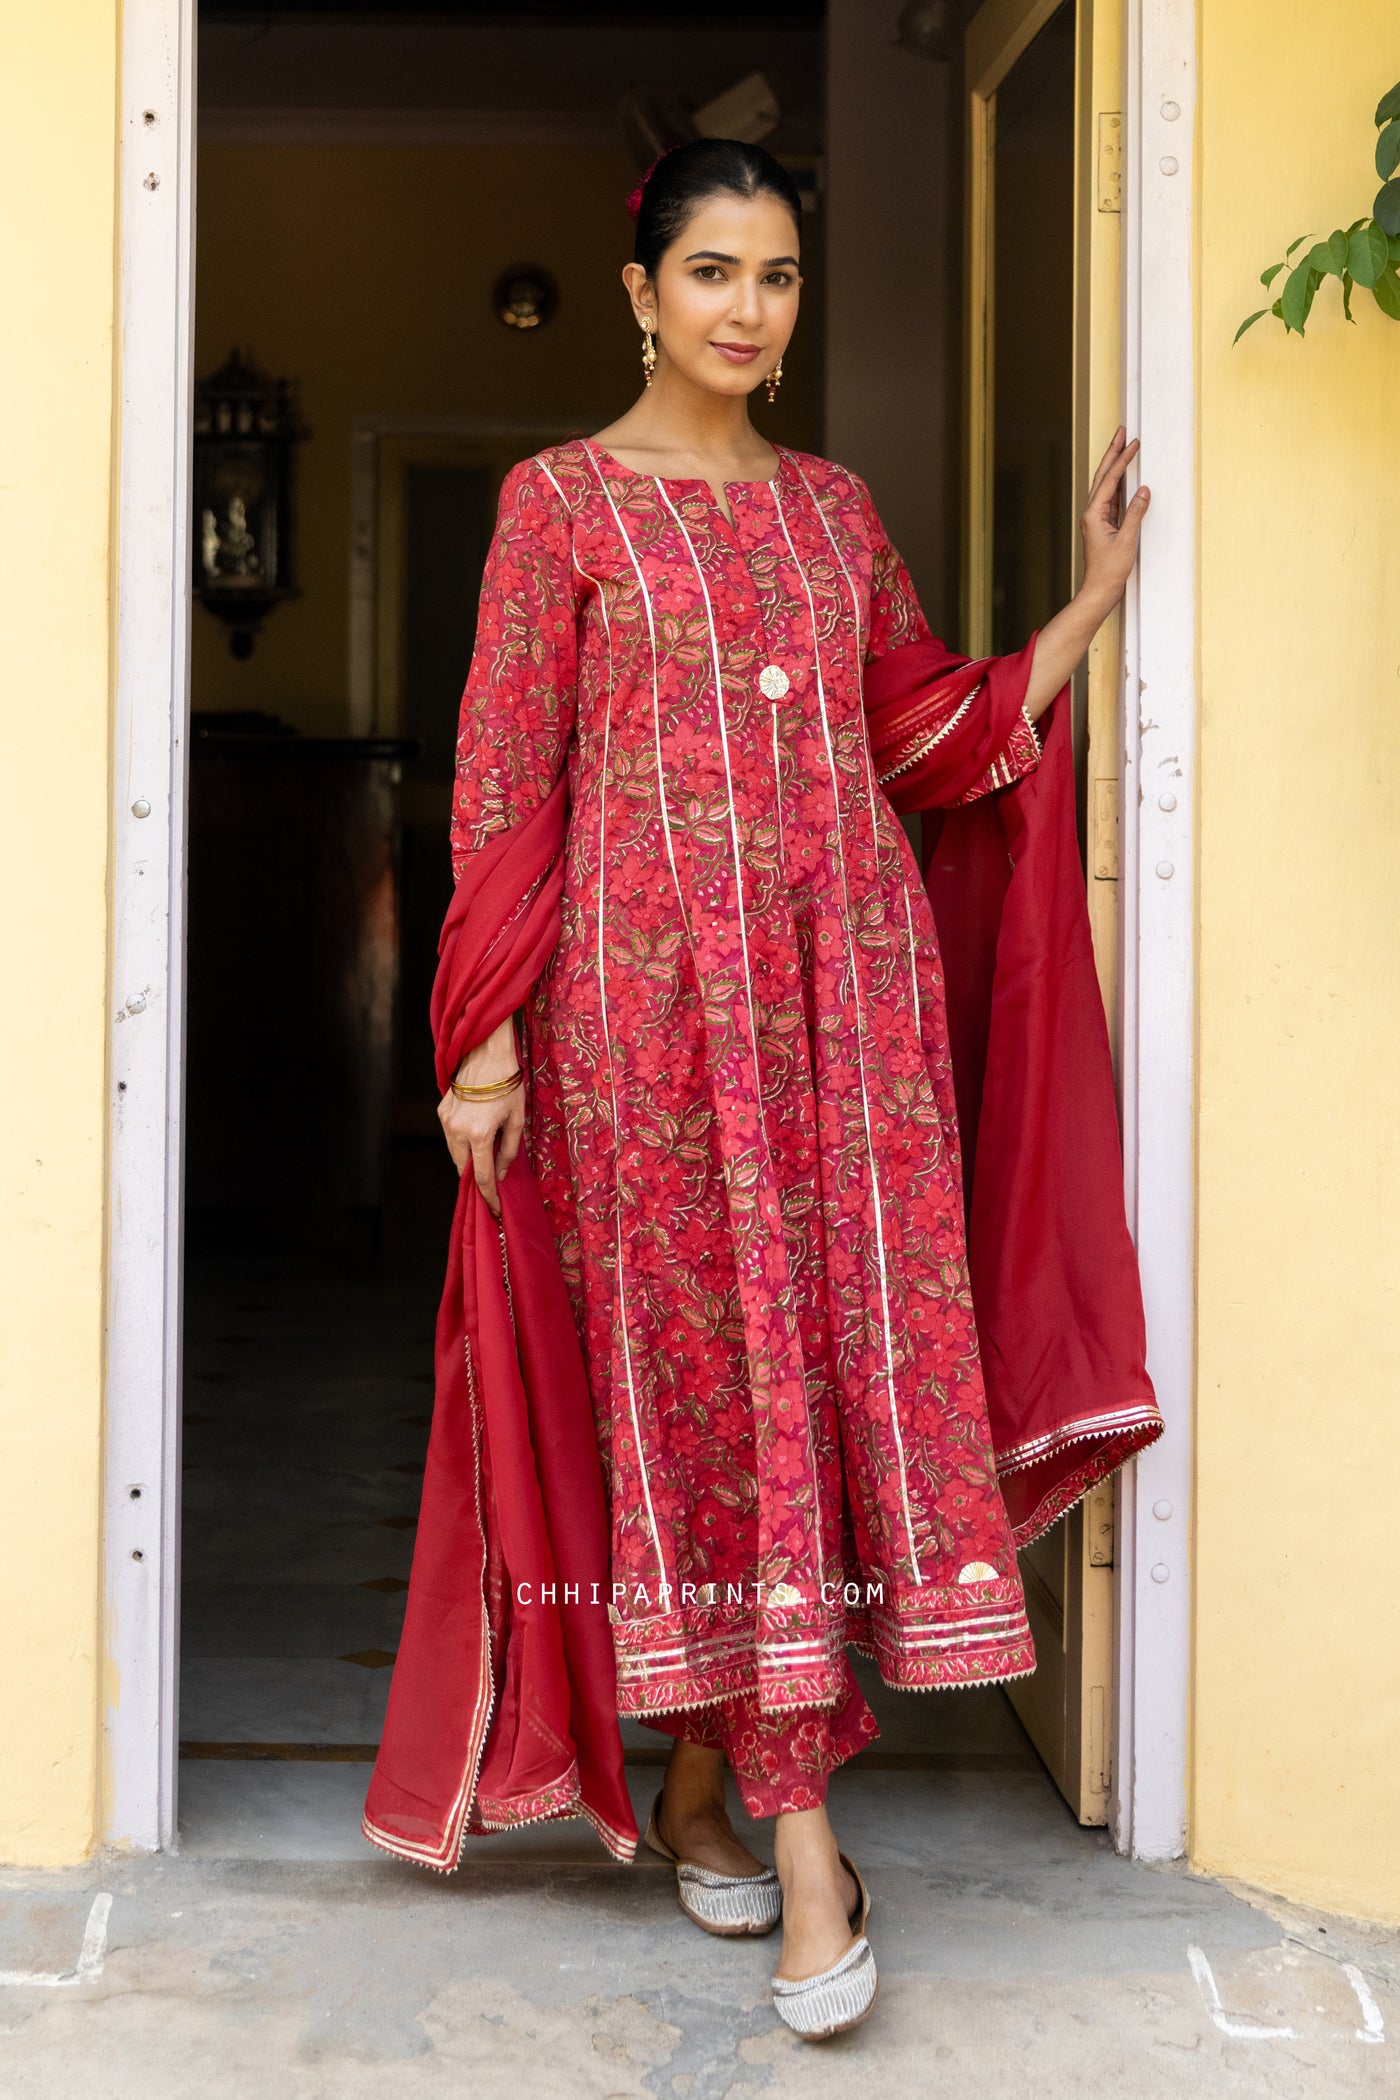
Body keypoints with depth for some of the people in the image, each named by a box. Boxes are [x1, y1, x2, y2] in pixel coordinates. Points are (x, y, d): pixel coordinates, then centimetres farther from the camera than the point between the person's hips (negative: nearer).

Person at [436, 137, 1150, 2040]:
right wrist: (490, 1047, -8)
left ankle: (712, 1772, 15)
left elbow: (946, 732, 19)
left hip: (846, 973, 4)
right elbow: (500, 784, -2)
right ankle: (799, 1831, 3)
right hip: (655, 977, -4)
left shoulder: (834, 506, 16)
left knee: (847, 1345, 0)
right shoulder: (562, 499, 3)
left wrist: (1094, 599, 13)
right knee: (704, 1357, -4)